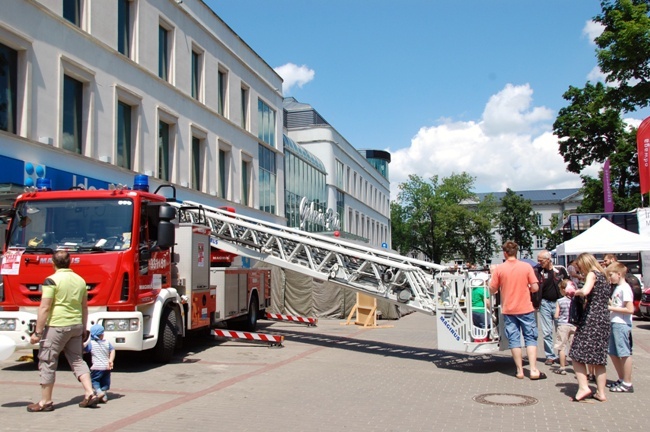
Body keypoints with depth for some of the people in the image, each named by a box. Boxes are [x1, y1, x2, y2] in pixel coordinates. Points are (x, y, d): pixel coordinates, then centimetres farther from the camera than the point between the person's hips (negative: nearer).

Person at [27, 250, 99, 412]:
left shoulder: (52, 280, -10)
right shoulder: (80, 280, 10)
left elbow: (44, 308, -14)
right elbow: (84, 307, 16)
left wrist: (38, 332, -10)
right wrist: (83, 328, 24)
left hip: (56, 326, -6)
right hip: (76, 326, 6)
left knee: (47, 363, 5)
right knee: (77, 360, 14)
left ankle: (45, 401, 11)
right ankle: (90, 394, 7)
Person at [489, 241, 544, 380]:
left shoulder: (499, 269, -6)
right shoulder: (526, 266, -6)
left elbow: (492, 290, -1)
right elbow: (535, 288, -7)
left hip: (508, 310, 0)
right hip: (526, 308, 0)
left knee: (514, 340, 7)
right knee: (530, 338, 7)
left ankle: (520, 370, 9)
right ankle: (533, 370, 2)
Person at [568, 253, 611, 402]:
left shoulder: (592, 274, -7)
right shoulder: (603, 276, 18)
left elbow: (585, 291, -26)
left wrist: (576, 292, -5)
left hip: (591, 319, -8)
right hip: (604, 319, 8)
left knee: (577, 354, -3)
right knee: (599, 357, 11)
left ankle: (583, 387, -11)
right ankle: (601, 392, 12)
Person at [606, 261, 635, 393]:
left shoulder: (625, 288, -13)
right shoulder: (617, 288, 16)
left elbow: (630, 309, -19)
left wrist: (611, 308, -17)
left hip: (622, 324, -10)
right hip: (614, 323, 10)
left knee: (624, 353, -3)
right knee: (613, 353, 14)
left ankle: (627, 384, 4)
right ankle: (621, 380, 25)